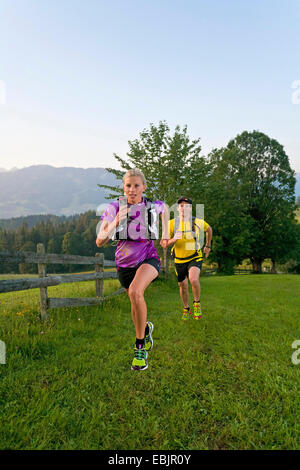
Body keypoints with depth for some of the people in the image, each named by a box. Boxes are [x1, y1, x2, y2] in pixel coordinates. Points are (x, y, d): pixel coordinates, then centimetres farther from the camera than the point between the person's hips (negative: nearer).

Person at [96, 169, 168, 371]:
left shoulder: (153, 206, -10)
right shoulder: (115, 207, -13)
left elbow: (164, 207, 18)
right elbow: (100, 242, -19)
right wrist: (115, 223, -35)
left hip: (148, 258, -2)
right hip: (125, 262, 2)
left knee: (135, 292, -32)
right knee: (136, 305, 18)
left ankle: (140, 347, -15)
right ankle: (146, 328, 53)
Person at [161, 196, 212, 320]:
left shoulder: (199, 222, -10)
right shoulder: (172, 224, -10)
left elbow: (209, 229, 14)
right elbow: (164, 244, -9)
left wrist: (208, 246, 19)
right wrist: (173, 240, -30)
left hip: (195, 258, -2)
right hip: (179, 260, 2)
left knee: (193, 279, -29)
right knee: (183, 286, 14)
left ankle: (197, 303, -1)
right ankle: (186, 309, 40)